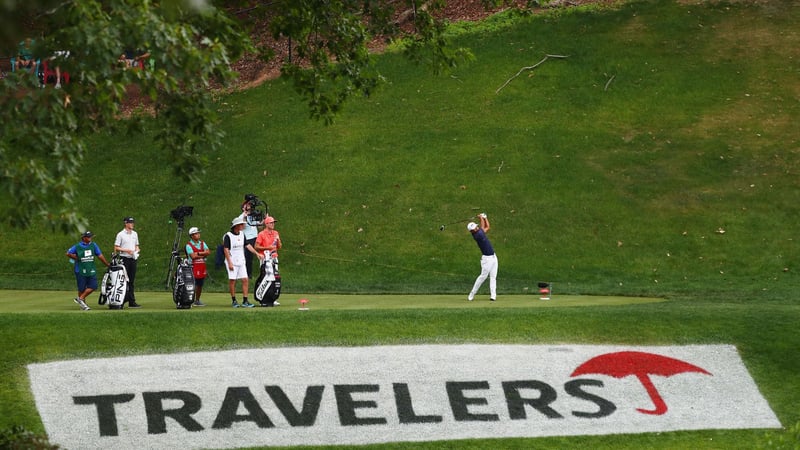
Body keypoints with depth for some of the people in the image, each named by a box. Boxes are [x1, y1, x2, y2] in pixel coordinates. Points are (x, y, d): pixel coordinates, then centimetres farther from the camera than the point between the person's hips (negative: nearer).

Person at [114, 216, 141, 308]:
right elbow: (116, 248, -6)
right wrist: (126, 250, -17)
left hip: (133, 259, 6)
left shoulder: (135, 234, 15)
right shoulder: (121, 234, -4)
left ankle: (132, 302, 5)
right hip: (124, 259, -6)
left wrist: (136, 251, 2)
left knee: (132, 281, 6)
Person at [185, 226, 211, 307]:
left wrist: (198, 253, -11)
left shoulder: (202, 243, 13)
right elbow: (193, 256, -16)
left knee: (200, 285, 10)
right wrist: (203, 255, -6)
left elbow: (208, 252, 0)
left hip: (202, 266, 6)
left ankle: (197, 300, 20)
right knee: (194, 284, -10)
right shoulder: (189, 245, -5)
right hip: (194, 266, -6)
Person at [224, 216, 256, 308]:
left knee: (245, 280, -1)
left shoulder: (242, 234, 9)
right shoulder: (228, 236, -11)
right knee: (232, 280, -2)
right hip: (232, 262, -6)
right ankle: (233, 300, 7)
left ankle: (245, 301, 1)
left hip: (241, 262, 6)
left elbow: (247, 245, 14)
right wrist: (229, 263, -18)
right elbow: (226, 249, -13)